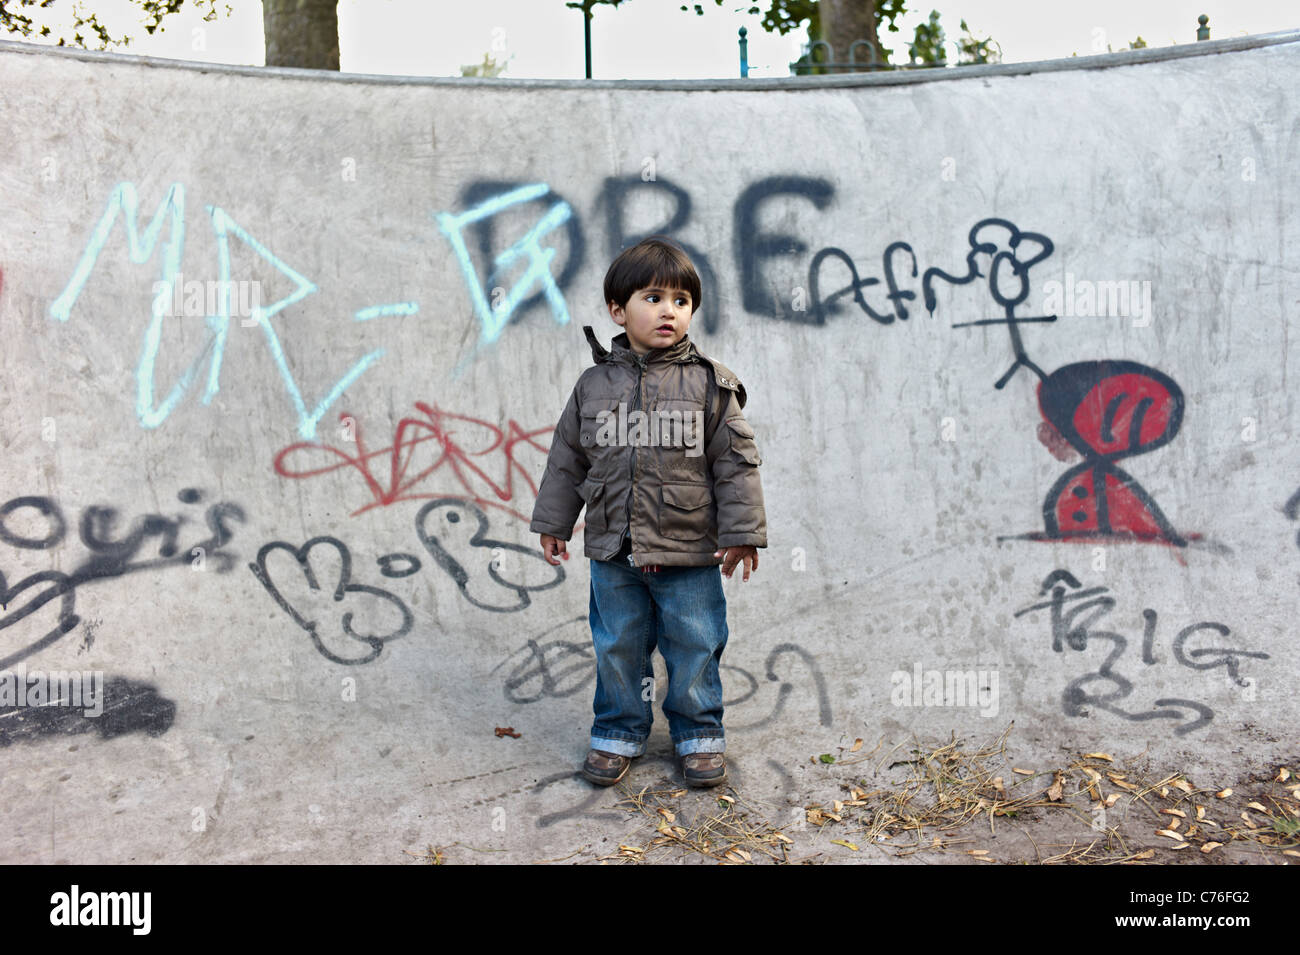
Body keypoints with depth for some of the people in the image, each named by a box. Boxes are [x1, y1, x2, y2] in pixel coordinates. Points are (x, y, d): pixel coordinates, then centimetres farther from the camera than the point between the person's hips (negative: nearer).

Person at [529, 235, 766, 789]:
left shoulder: (710, 384, -5)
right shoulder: (595, 384, 2)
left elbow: (736, 462, -3)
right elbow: (566, 459, 10)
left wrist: (741, 532, -6)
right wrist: (552, 523, 12)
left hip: (689, 554, -2)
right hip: (613, 554, 2)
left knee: (694, 647, 9)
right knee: (616, 646, 14)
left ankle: (699, 734, 28)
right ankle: (618, 733, 31)